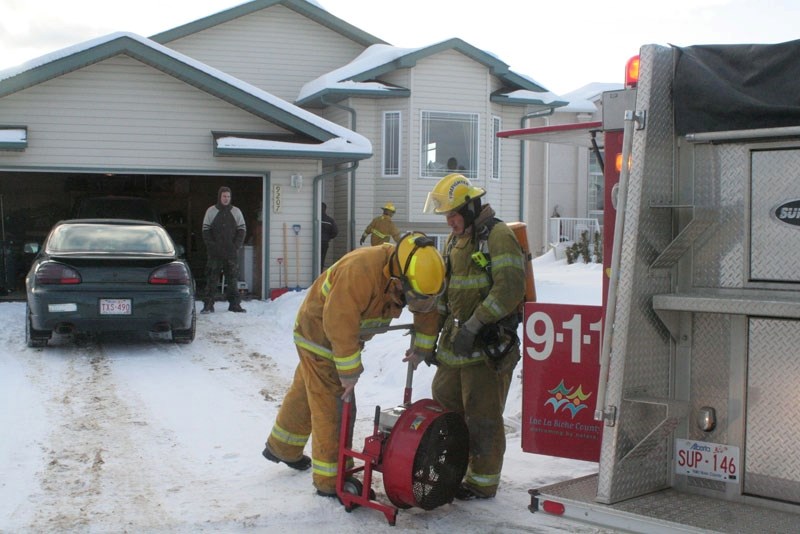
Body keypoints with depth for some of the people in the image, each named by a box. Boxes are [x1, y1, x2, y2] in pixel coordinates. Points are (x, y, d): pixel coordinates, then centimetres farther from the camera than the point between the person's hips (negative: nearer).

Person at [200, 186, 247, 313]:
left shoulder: (236, 211, 9)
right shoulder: (211, 211, 5)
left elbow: (242, 229, 8)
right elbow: (205, 230, 4)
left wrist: (236, 245, -4)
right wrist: (211, 246, -7)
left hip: (232, 252, 1)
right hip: (215, 252, -1)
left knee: (233, 278, 4)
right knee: (211, 278, -2)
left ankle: (235, 304, 9)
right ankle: (208, 304, 1)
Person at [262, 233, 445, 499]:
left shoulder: (418, 273, -15)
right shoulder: (360, 271, -39)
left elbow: (428, 308, 4)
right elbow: (339, 324, -37)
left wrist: (423, 346, 10)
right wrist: (349, 371, -30)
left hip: (346, 335, 8)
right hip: (320, 334, -8)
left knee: (306, 392, 25)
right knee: (334, 406, -7)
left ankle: (281, 447, 45)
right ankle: (331, 481, 3)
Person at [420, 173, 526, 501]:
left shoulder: (498, 236, -13)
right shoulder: (455, 240, 16)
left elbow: (510, 288, -23)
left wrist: (475, 324, -24)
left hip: (488, 343, -9)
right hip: (456, 339, 9)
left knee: (482, 417, -1)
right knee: (444, 400, 17)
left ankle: (484, 482, 12)